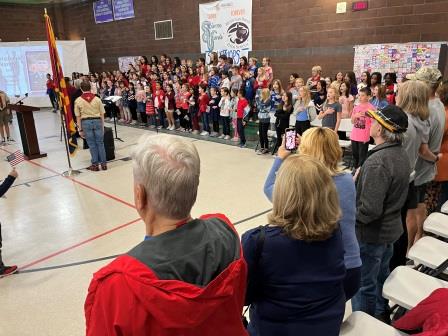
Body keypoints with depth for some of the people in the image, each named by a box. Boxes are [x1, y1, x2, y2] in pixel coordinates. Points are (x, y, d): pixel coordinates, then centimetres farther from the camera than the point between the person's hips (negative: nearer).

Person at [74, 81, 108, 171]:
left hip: (86, 122, -1)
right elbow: (102, 114, 3)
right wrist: (102, 126, 11)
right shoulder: (97, 99, 0)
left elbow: (78, 117, 0)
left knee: (92, 144, 7)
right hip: (97, 121, 1)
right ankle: (103, 163, 11)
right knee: (100, 143, 9)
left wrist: (80, 129, 6)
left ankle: (95, 164, 13)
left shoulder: (78, 101, -2)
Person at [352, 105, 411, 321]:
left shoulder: (377, 161, -29)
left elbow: (369, 210, -31)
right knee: (381, 277, 26)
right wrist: (361, 178, 5)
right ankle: (381, 316, 45)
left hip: (370, 233, -9)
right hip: (390, 228, 9)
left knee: (363, 285, 10)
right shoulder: (401, 154, 0)